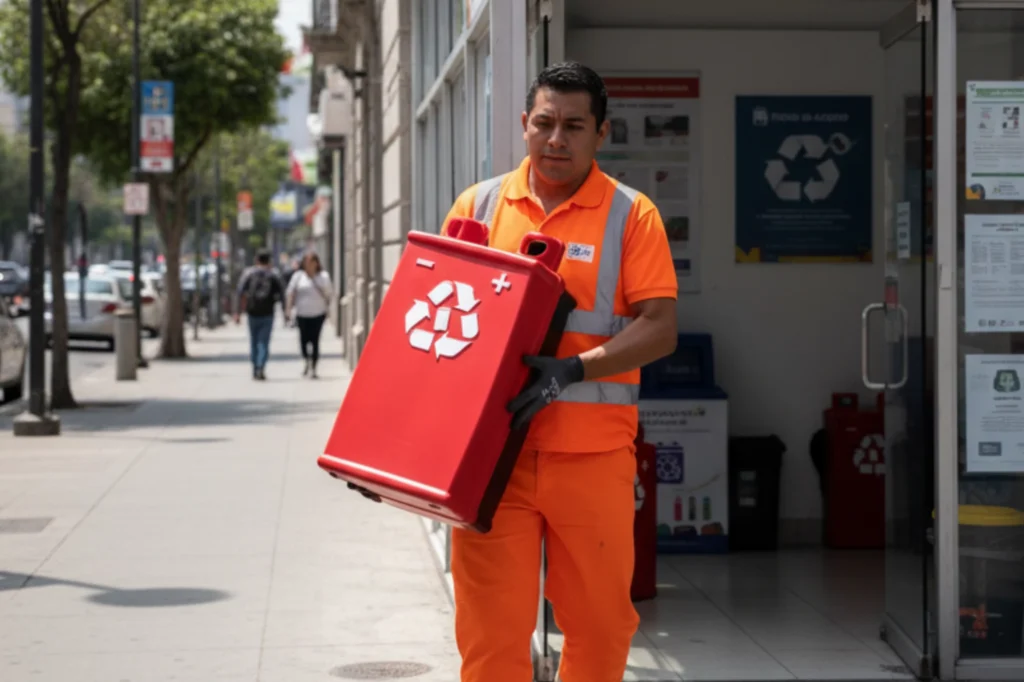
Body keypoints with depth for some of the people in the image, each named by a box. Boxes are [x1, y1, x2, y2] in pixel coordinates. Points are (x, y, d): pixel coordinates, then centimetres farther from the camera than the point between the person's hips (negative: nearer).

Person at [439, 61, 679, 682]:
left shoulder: (631, 214, 2)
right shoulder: (479, 205, 9)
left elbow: (660, 328, -5)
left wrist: (569, 371, -18)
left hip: (594, 450, -1)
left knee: (601, 620, 8)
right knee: (491, 623, 0)